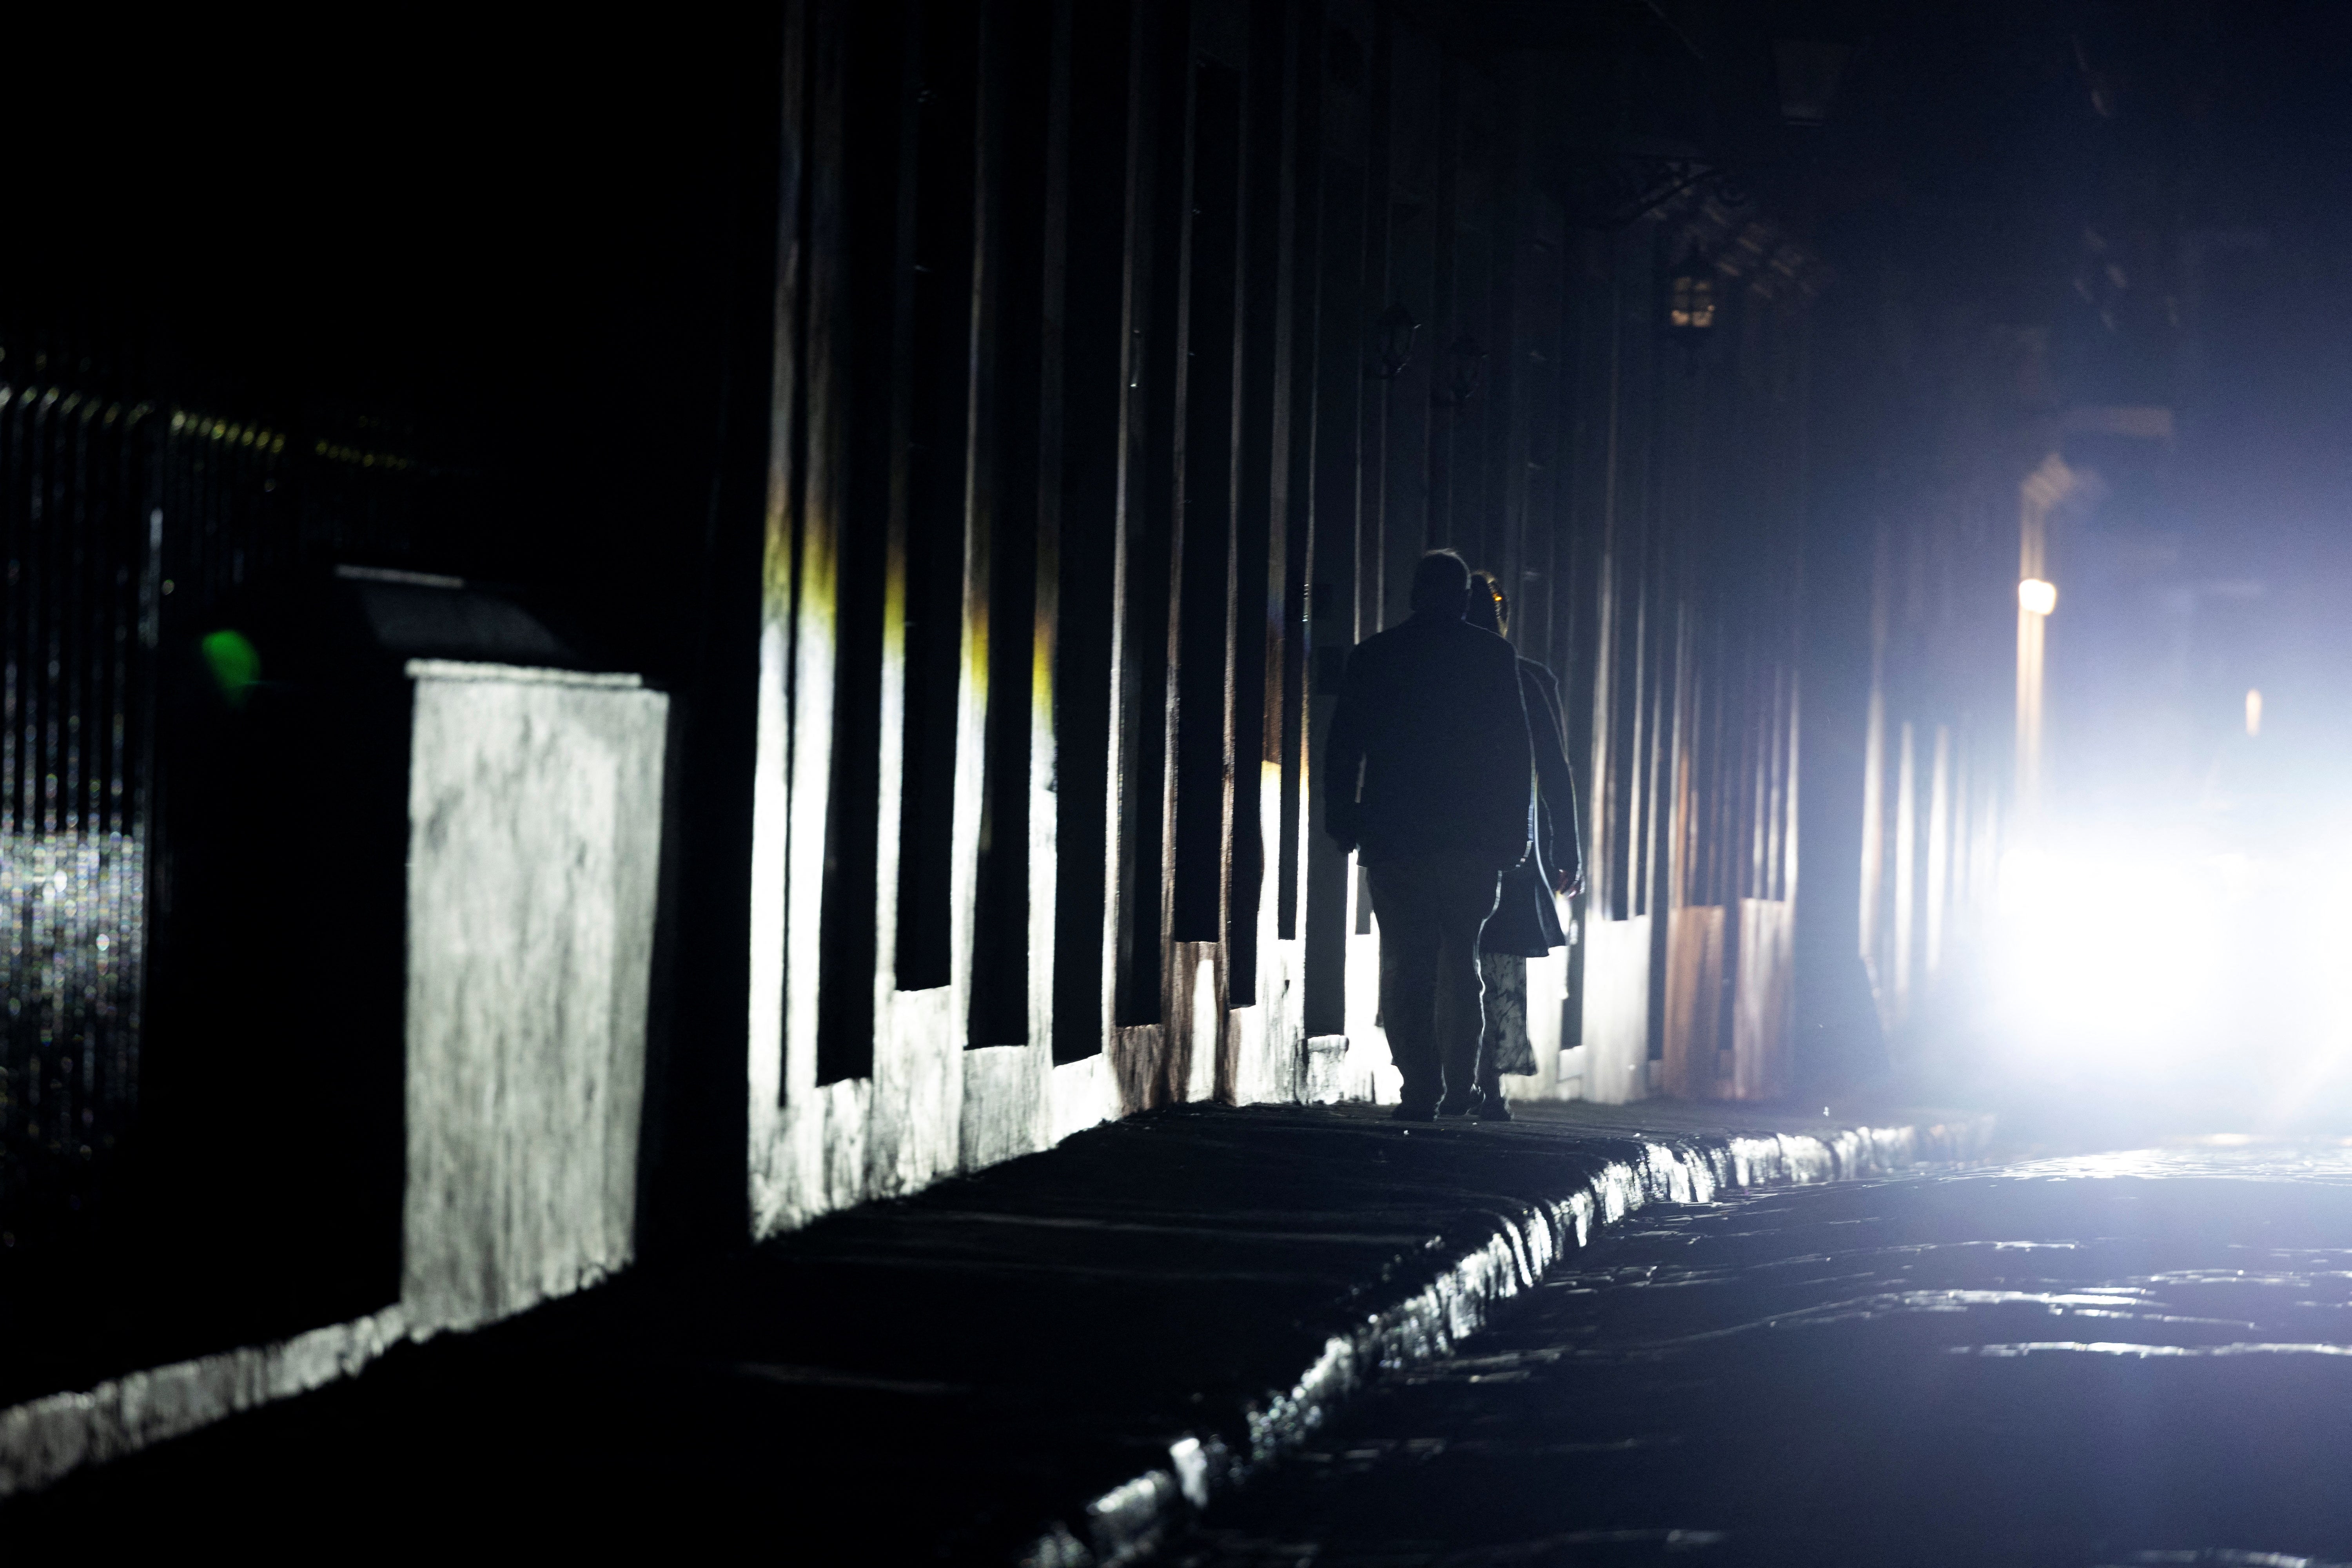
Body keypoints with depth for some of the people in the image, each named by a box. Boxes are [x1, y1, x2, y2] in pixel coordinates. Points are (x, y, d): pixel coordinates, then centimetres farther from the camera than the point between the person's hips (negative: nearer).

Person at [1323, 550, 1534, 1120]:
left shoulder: (1373, 657, 4)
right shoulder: (1495, 657, 1)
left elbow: (1342, 747, 3)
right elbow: (1517, 752, 0)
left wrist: (1342, 821, 8)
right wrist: (1515, 832, 4)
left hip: (1393, 837, 0)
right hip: (1470, 838, 0)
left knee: (1406, 965, 1)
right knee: (1461, 960, 14)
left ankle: (1422, 1088, -8)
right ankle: (1461, 1084, 10)